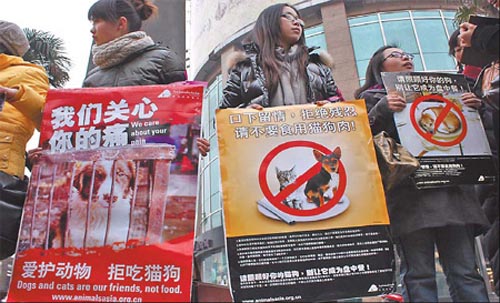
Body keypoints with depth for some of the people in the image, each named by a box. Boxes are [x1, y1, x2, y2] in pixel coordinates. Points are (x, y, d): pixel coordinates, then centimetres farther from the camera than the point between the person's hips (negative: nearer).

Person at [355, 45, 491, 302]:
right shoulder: (372, 97, 14)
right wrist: (382, 110, -18)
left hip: (451, 184, 5)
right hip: (408, 192, -4)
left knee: (465, 272, 2)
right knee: (419, 275, -5)